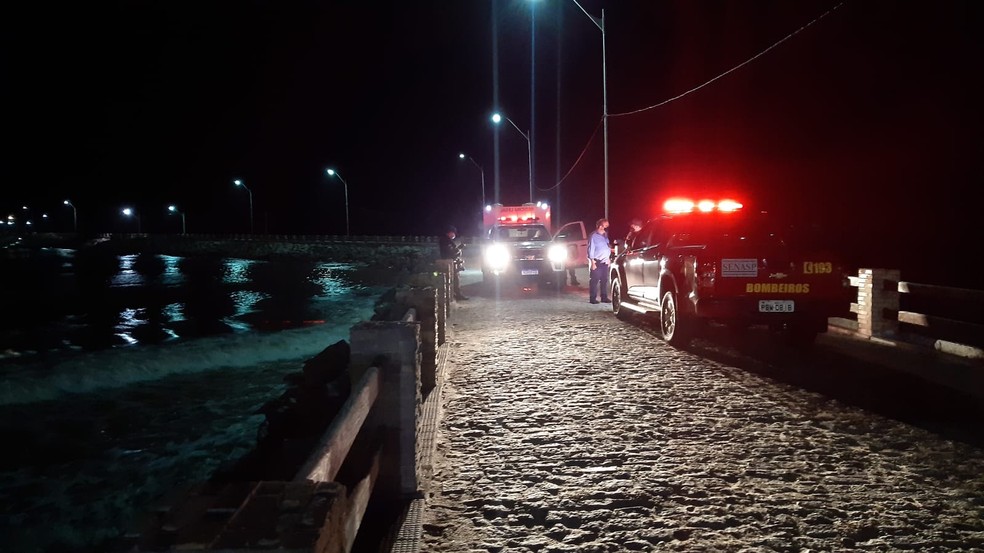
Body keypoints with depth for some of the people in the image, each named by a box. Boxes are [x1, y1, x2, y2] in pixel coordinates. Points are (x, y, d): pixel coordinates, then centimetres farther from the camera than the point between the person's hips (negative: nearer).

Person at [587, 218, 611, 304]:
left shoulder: (605, 235, 13)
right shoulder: (593, 236, -10)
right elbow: (591, 250, -12)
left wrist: (609, 258, 15)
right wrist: (592, 262, -16)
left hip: (605, 262, 7)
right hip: (597, 262, -7)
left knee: (604, 280, 9)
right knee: (594, 280, -4)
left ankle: (604, 297, 16)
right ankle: (592, 298, 0)